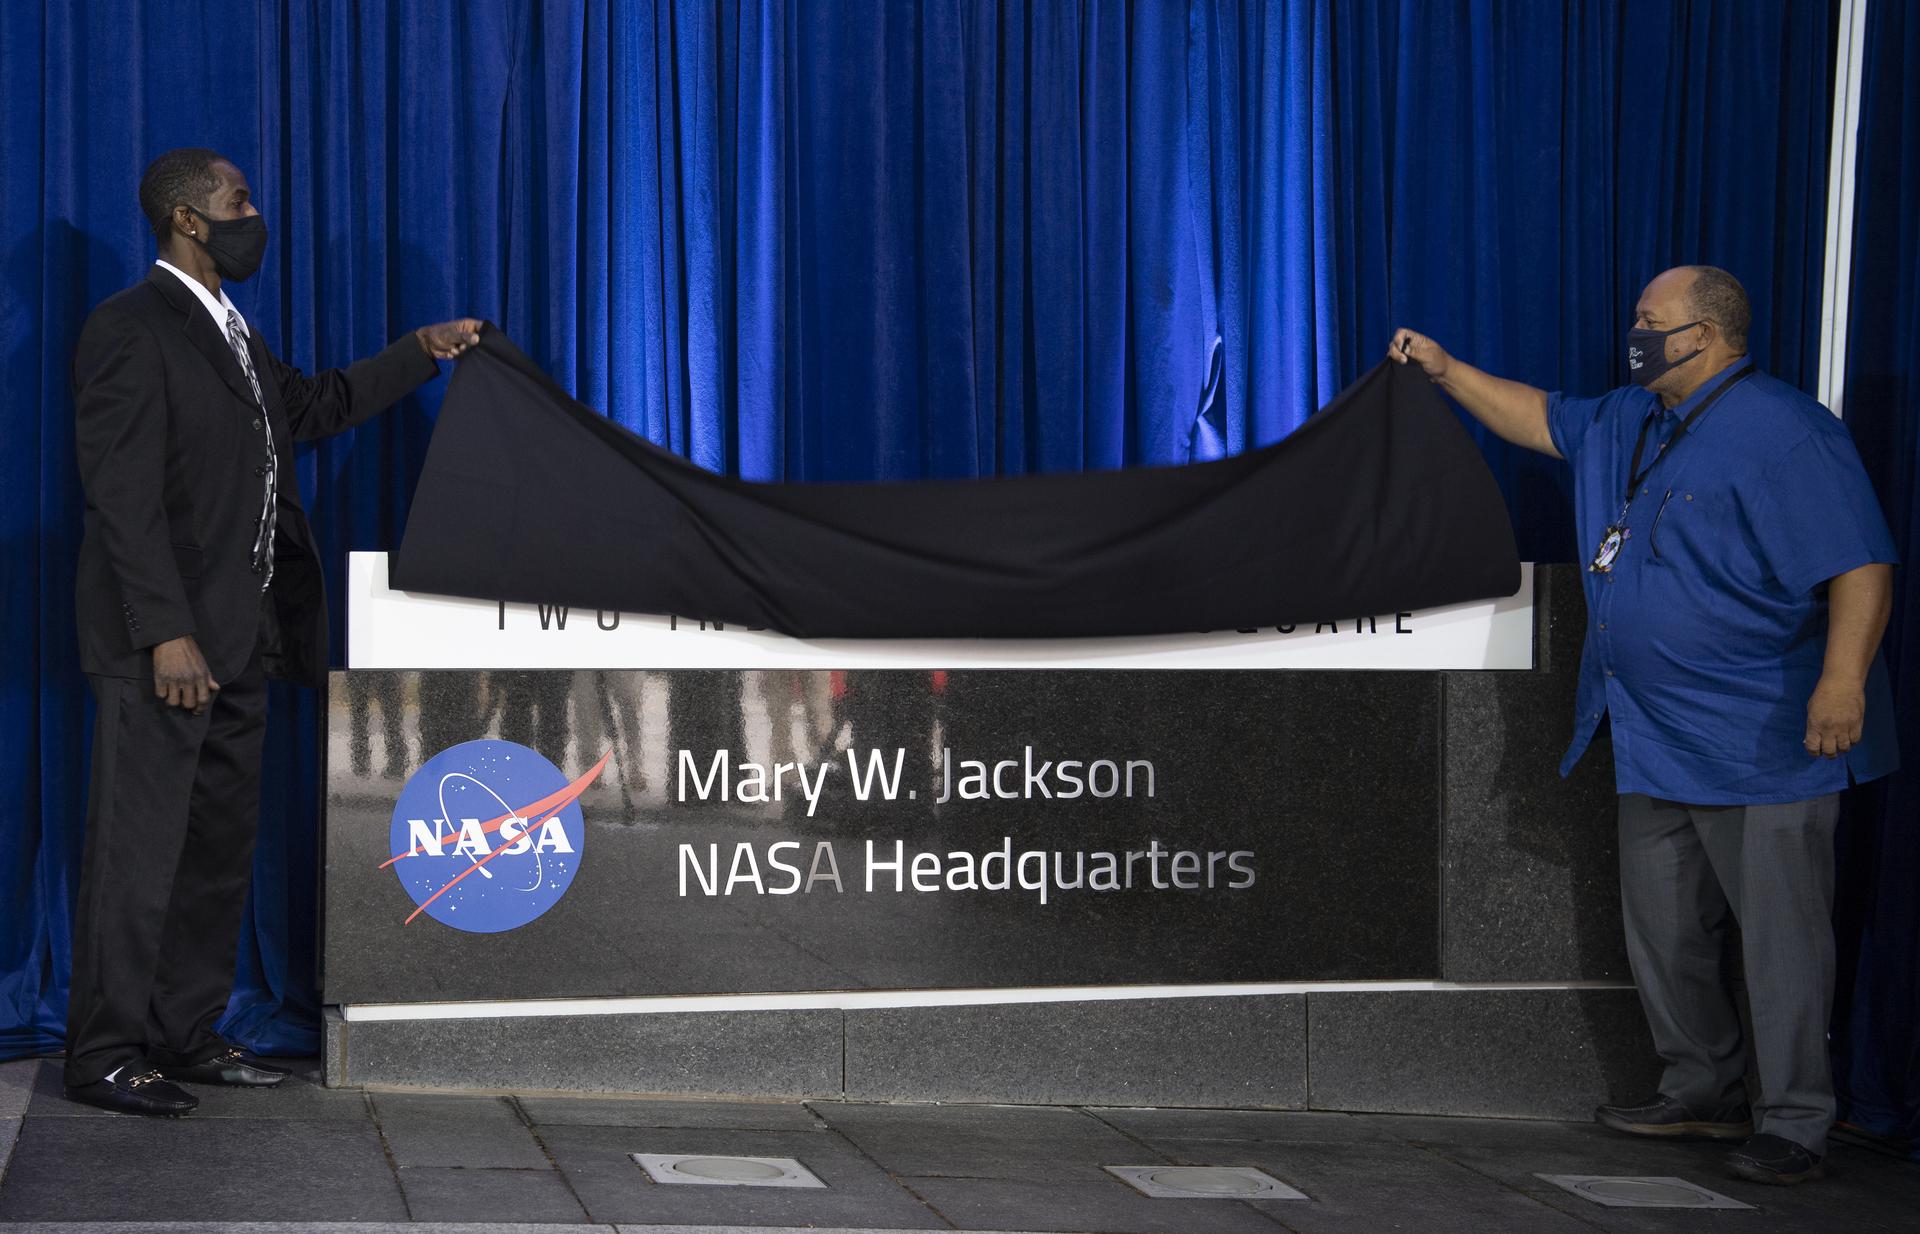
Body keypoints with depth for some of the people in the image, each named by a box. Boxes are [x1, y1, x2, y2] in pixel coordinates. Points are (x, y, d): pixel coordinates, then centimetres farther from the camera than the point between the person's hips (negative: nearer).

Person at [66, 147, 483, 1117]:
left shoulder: (227, 332, 17)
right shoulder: (131, 330, -13)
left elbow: (313, 405, 32)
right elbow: (124, 498, -18)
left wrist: (424, 350, 28)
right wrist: (167, 635, -23)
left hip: (237, 637, 9)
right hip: (162, 643, -9)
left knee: (221, 847, 12)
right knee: (139, 848, -6)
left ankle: (186, 1035, 20)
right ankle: (105, 1054, -1)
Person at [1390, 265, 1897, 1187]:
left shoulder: (1782, 433, -16)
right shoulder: (1627, 423, 12)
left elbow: (1860, 564, -22)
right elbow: (1540, 419, 30)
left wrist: (1844, 677, -31)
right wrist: (1445, 372, 26)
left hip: (1762, 742, -9)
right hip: (1657, 741, 10)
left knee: (1780, 935, -4)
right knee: (1663, 931, 15)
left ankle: (1793, 1123, 2)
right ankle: (1703, 1092, 28)